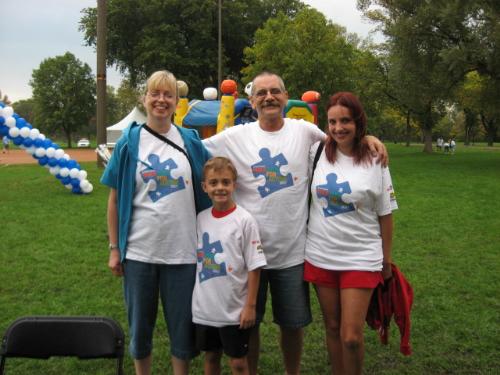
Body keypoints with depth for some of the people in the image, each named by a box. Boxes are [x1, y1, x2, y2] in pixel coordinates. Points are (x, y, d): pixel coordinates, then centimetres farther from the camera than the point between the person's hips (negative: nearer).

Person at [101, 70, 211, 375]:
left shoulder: (191, 141, 2)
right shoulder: (129, 142, -1)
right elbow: (115, 198, 2)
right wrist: (114, 248, -1)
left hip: (183, 251, 0)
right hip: (139, 251, 0)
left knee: (183, 324, 10)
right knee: (140, 324, 14)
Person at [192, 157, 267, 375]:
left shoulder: (244, 220, -11)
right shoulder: (201, 218, 2)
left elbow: (254, 267, -9)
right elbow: (197, 260, 10)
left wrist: (250, 306, -10)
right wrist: (197, 298, 7)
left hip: (235, 309, -4)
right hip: (204, 308, 4)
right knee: (210, 356, 17)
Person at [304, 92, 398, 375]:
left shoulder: (374, 162, -5)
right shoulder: (319, 153, -1)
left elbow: (385, 214, 0)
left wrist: (387, 259, 3)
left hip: (361, 259, -2)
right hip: (320, 257, 3)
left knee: (352, 336, -3)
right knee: (333, 329, 14)